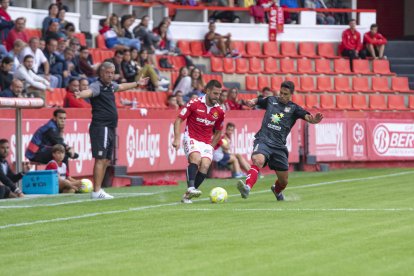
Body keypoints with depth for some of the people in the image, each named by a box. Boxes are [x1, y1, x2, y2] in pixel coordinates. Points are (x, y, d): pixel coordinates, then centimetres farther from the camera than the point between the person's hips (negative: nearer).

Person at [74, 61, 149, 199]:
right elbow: (90, 91, -36)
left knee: (106, 161, 12)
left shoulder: (111, 85, 15)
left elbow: (121, 86, 38)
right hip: (100, 127, -9)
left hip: (110, 129, 9)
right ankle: (96, 192, -14)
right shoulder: (97, 86, -12)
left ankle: (98, 190, 19)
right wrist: (80, 94, -59)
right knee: (100, 159, -13)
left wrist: (137, 83, 54)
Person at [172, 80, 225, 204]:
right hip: (192, 139, -3)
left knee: (205, 165, -18)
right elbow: (178, 120, -3)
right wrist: (177, 138, -14)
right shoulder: (194, 104, -6)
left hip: (207, 142, 4)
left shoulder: (219, 111, 5)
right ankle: (191, 188, -42)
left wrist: (211, 146, 10)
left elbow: (218, 132, 20)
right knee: (196, 158, -32)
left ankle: (188, 195, -7)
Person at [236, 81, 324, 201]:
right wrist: (252, 102, 6)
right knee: (258, 160, -34)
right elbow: (257, 101, 30)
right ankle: (247, 187, -52)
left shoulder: (294, 108, 5)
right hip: (263, 140, -1)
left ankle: (276, 190, 44)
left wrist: (313, 120, -34)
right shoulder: (271, 100, 12)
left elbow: (307, 116, -11)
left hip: (279, 145, 1)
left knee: (283, 181, 9)